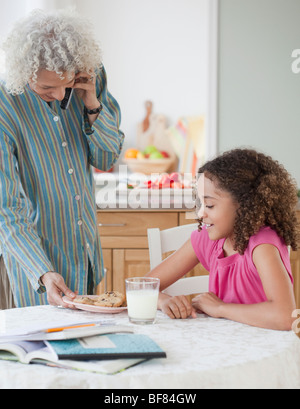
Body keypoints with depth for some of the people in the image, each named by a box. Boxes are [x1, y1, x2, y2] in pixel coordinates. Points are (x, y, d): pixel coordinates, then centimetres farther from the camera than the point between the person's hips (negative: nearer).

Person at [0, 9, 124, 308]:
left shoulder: (92, 77, -10)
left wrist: (93, 106, -19)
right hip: (33, 250, -5)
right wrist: (43, 273, -33)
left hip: (87, 247, 5)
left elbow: (106, 160, -2)